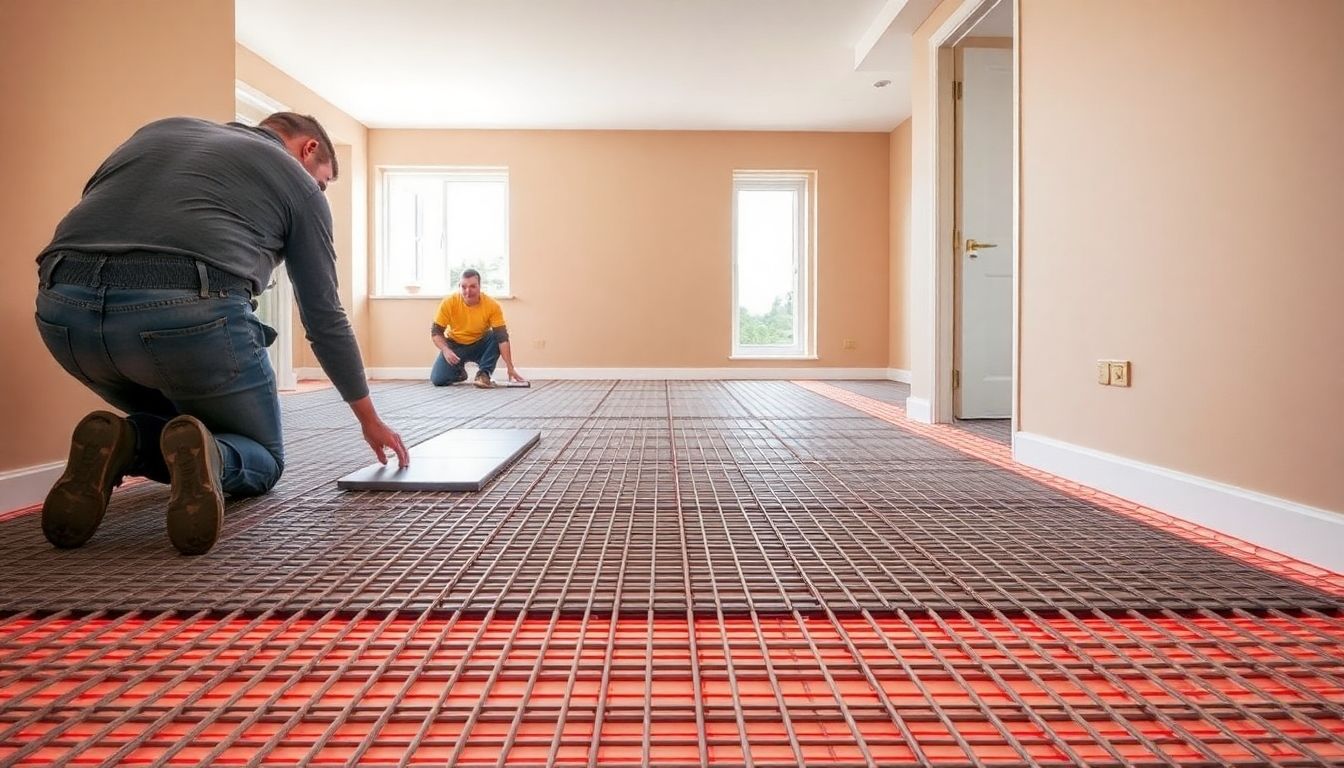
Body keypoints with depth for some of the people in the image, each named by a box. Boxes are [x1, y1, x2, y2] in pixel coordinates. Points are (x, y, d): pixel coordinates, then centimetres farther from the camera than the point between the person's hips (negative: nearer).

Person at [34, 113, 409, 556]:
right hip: (191, 312, -5)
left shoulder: (163, 129, 31)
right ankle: (205, 456, -14)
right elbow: (324, 318, 18)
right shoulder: (299, 183, 17)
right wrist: (369, 418, 27)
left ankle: (120, 444, -2)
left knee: (181, 422, 31)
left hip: (66, 306, 5)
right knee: (264, 459, 20)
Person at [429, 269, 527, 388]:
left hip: (480, 345, 0)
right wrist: (445, 350, -34)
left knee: (497, 337, -30)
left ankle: (484, 374, -19)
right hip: (454, 345, 1)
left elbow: (502, 337, -25)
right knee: (438, 379, -18)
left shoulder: (492, 306, -23)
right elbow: (435, 332, -15)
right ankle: (459, 372, 16)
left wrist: (510, 367, -31)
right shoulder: (449, 302, -21)